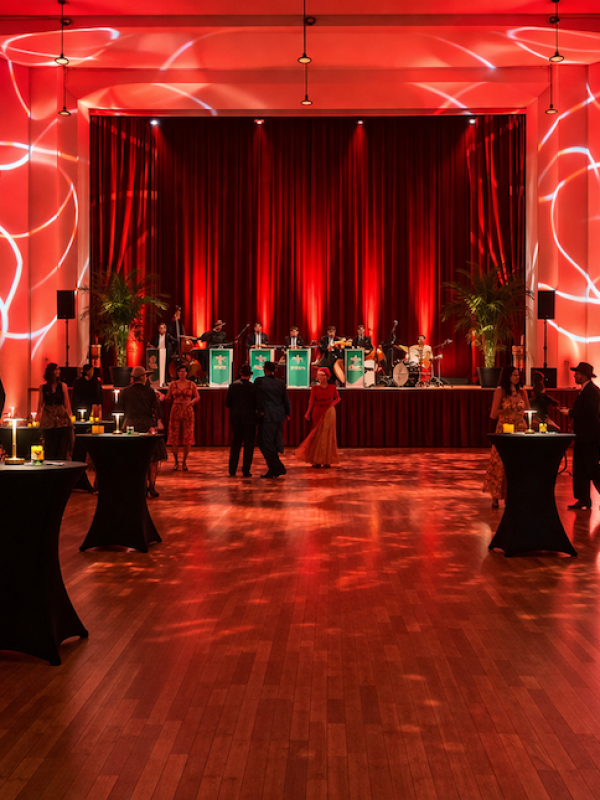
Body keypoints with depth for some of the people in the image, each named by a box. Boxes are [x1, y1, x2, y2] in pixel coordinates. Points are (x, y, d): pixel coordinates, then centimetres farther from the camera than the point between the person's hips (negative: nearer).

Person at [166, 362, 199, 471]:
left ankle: (184, 462, 10)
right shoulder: (173, 384, 7)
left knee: (187, 437, -2)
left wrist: (191, 402, -12)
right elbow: (168, 397, 10)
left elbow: (197, 397, 7)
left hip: (188, 412, 0)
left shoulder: (191, 384, 6)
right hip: (175, 411, 0)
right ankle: (176, 461, 11)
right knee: (174, 437, -2)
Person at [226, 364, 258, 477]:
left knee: (235, 445, 13)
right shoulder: (253, 387, -10)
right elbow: (257, 404, -9)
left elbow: (227, 403, 0)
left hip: (236, 419, 3)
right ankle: (246, 471, 3)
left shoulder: (233, 386, -2)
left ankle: (232, 470, 12)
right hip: (249, 419, -3)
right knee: (248, 445, 5)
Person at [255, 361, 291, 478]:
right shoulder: (281, 383, 7)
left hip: (267, 416, -6)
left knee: (266, 443, -1)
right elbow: (286, 400, 11)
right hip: (279, 416, 6)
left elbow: (258, 398, -6)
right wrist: (287, 414, 20)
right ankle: (272, 470, 18)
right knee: (275, 443, 13)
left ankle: (279, 468, -7)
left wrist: (260, 411, 4)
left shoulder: (259, 381, -6)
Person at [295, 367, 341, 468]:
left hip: (329, 413, 1)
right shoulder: (315, 388, -1)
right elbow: (311, 401, -5)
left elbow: (338, 398, 13)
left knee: (327, 436, 2)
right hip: (317, 413, -1)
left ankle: (327, 460, 8)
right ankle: (317, 460, 8)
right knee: (317, 436, 2)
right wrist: (308, 413, -17)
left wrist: (332, 404, -6)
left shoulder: (332, 387, 2)